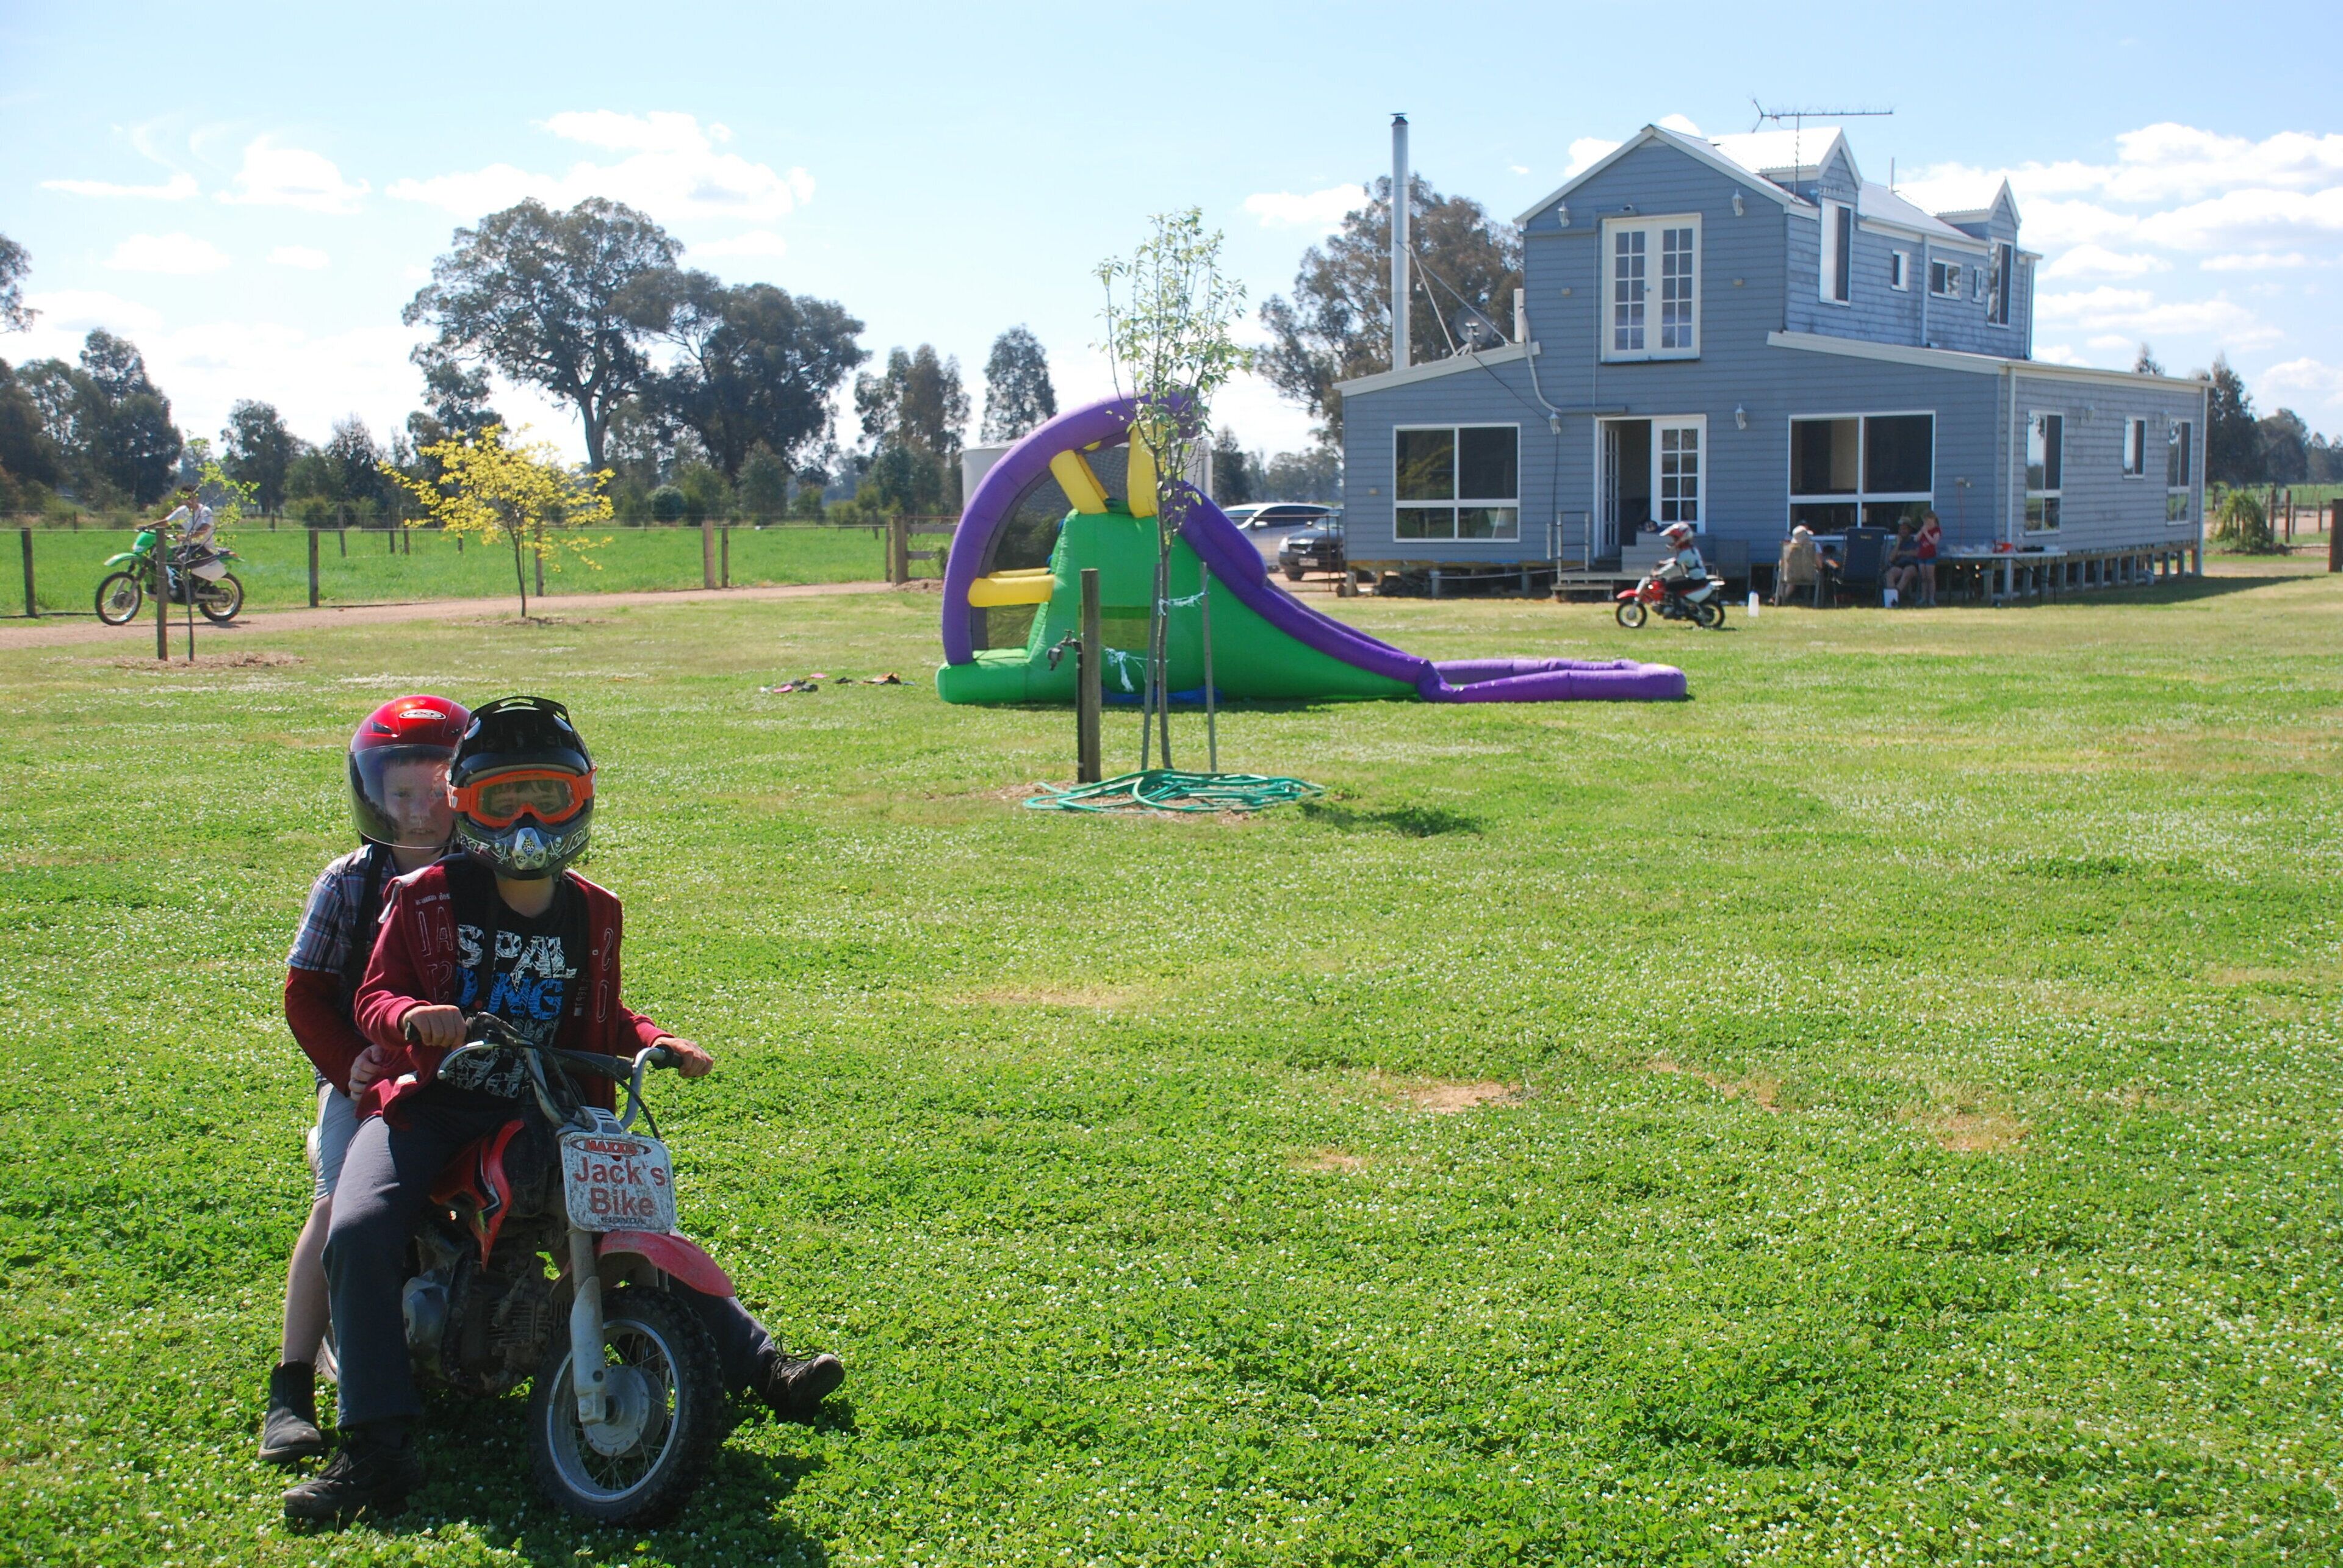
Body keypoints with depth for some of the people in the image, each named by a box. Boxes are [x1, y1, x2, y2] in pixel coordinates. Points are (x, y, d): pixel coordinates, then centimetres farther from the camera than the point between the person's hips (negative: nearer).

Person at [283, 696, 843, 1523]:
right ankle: (378, 1444, -25)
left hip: (544, 1115, 3)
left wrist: (657, 1042, -1)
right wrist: (412, 1016, -29)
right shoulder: (427, 897, -2)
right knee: (358, 1232, -28)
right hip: (429, 1105, -3)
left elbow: (602, 1020, 19)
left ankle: (760, 1366, 13)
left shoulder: (592, 914, 9)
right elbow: (374, 996, -5)